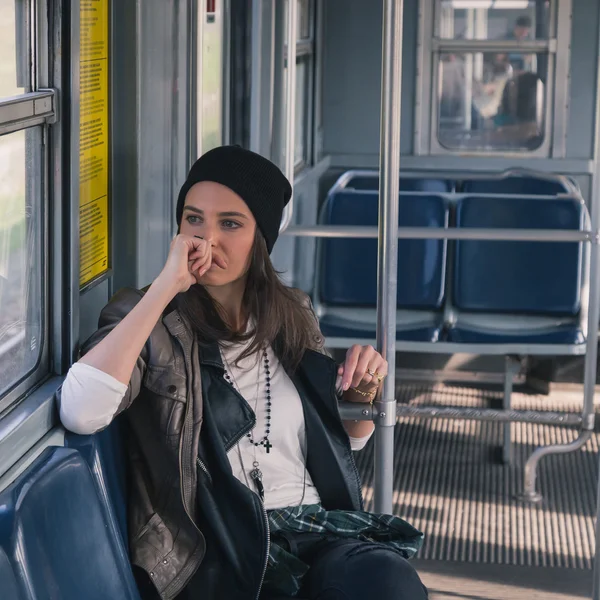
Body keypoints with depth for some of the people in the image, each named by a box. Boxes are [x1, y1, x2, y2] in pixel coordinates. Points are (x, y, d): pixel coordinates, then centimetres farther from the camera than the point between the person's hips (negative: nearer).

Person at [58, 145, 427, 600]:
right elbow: (79, 413, -24)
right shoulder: (154, 325, -1)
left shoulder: (292, 319, 14)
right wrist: (167, 285, -18)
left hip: (322, 529, 5)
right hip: (223, 555, -5)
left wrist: (362, 395, 4)